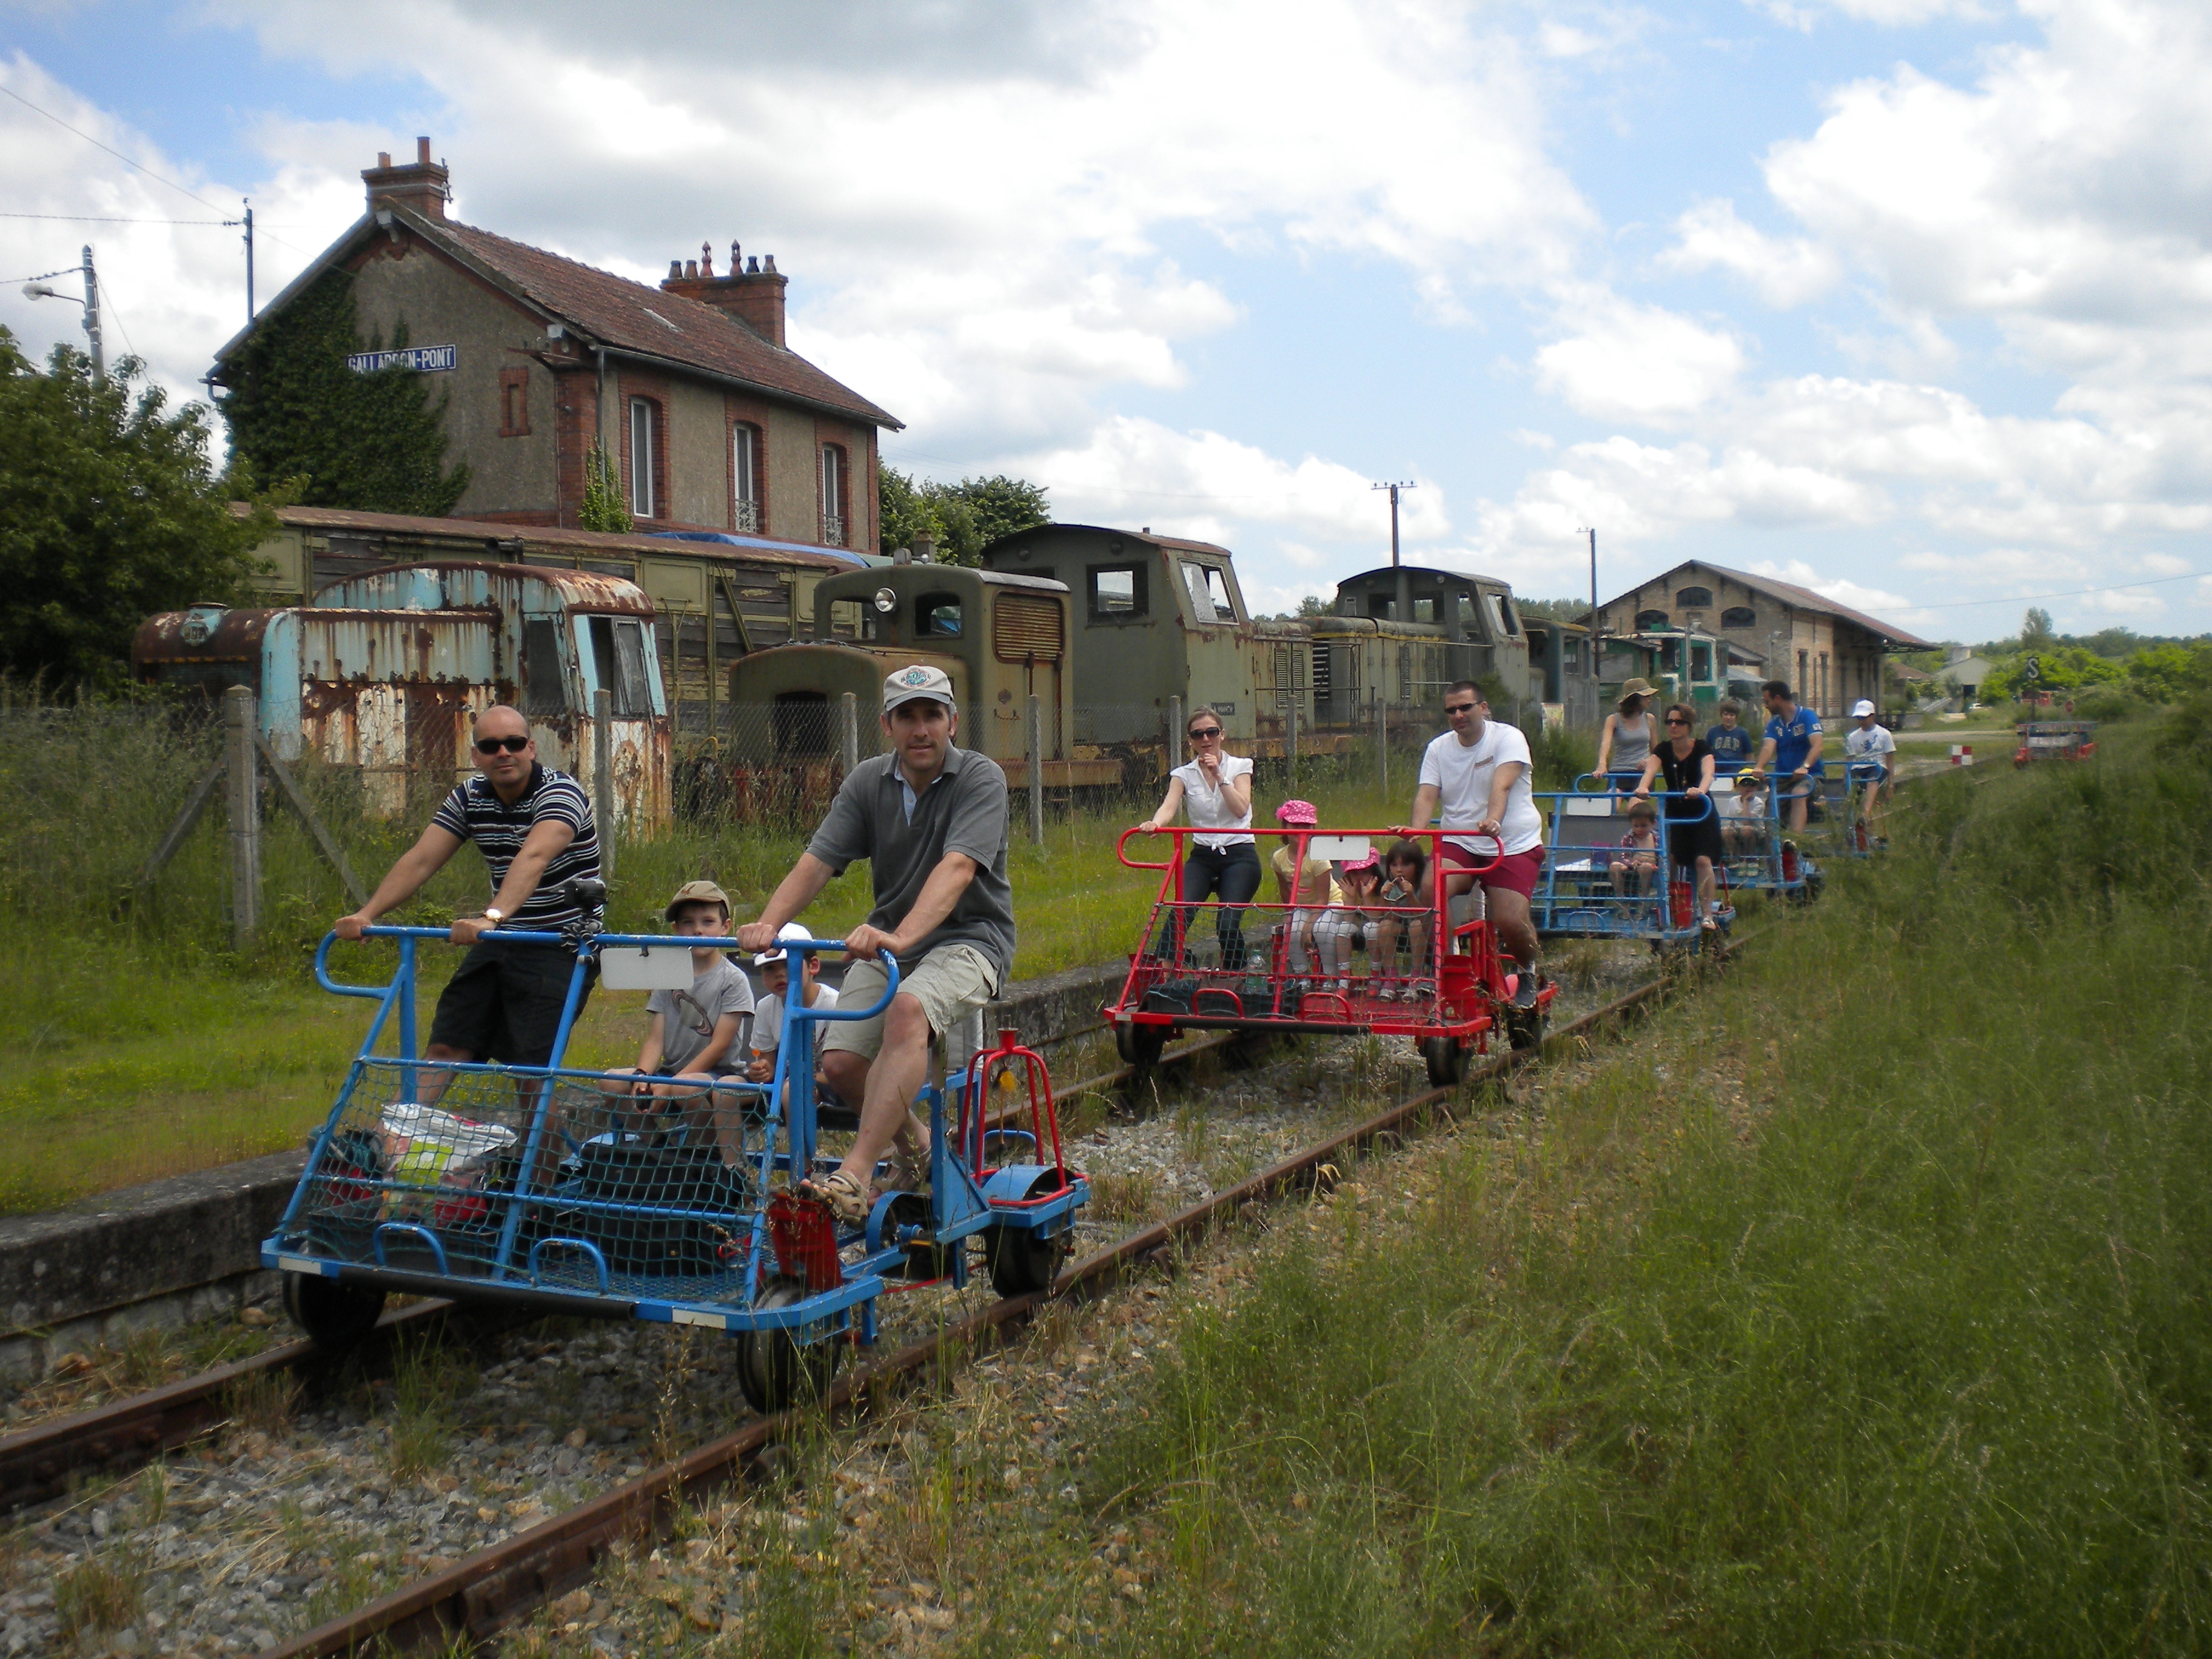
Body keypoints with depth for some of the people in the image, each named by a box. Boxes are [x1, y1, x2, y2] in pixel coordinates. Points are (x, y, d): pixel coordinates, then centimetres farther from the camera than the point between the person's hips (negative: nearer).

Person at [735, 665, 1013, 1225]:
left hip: (969, 937, -5)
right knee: (840, 1060, -14)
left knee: (908, 1010, -36)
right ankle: (913, 1138, 18)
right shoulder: (867, 782, 2)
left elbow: (957, 867, -28)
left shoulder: (981, 778, -12)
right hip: (886, 939, 5)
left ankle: (855, 1175, -38)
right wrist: (768, 923, -27)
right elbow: (816, 860, -8)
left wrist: (902, 936, -44)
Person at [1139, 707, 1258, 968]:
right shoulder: (1183, 775, 5)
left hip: (1239, 856, -1)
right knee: (1179, 914, -23)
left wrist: (1219, 776, -18)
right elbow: (1169, 806, -15)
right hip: (1202, 856, 2)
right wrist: (1155, 824, -37)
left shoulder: (1239, 766, 4)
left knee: (1227, 923, -17)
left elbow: (1241, 809, -12)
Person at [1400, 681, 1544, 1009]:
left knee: (1511, 921, -17)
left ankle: (1529, 971, 18)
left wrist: (1493, 821, -43)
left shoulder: (1508, 737, -7)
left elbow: (1501, 785, -24)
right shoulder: (1438, 749, 6)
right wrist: (1416, 829, -28)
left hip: (1514, 845, -3)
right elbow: (1427, 795, -6)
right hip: (1459, 842, 3)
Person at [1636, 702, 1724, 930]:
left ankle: (1707, 914, -10)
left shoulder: (1701, 748, -13)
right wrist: (1643, 787, -48)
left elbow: (1708, 772, -32)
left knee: (1703, 860, -16)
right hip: (1674, 813, 3)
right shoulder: (1663, 749, -5)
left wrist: (1700, 790, -55)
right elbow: (1650, 768, -25)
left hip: (1702, 812, -3)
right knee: (1669, 859, -11)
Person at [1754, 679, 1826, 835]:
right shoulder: (1774, 723, 7)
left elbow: (1817, 745, -22)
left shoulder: (1807, 716, -8)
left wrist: (1805, 767, -40)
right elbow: (1769, 747, -11)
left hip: (1810, 774, -6)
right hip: (1784, 777, 6)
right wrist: (1759, 768, -32)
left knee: (1798, 795, -33)